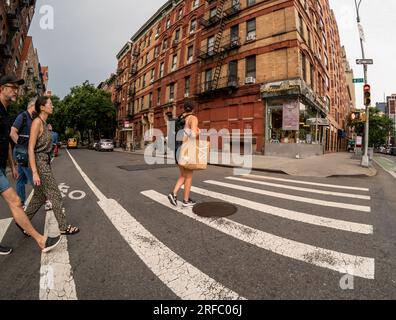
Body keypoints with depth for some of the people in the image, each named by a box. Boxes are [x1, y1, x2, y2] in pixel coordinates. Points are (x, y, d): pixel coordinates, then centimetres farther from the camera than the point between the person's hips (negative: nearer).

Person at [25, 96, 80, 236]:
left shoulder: (44, 123, 13)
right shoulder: (37, 122, -15)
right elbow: (31, 148, -19)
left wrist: (47, 168, 23)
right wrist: (35, 172, -22)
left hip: (45, 162, 9)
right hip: (40, 163, -9)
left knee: (40, 197, 17)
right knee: (55, 196, -2)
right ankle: (63, 227, 8)